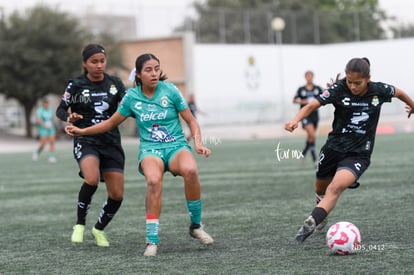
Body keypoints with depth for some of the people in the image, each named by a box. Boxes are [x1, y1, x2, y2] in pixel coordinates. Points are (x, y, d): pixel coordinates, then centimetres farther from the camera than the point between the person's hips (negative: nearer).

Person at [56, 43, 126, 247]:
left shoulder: (115, 83, 5)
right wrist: (69, 117, -16)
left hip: (111, 142, 3)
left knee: (117, 195, -2)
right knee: (92, 179, -32)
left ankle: (99, 229, 26)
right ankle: (80, 225, -11)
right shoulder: (76, 85, -2)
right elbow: (61, 110, 5)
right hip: (85, 140, -3)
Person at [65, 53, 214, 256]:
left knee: (190, 170, -37)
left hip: (176, 146, 0)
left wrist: (198, 144, -10)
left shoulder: (170, 90, -1)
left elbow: (191, 121, 6)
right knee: (154, 180, -37)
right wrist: (82, 131, 15)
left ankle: (196, 226, -15)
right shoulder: (132, 97, 4)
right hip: (150, 150, 0)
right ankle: (152, 241, -31)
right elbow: (112, 122, 19)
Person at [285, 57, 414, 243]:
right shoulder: (339, 89, -14)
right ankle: (322, 217, 51)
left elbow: (398, 92, 12)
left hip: (359, 154, -2)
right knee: (320, 190, 20)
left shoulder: (380, 91, -10)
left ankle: (310, 224, -33)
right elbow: (312, 105, -21)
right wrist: (295, 121, -40)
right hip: (334, 146, 2)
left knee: (336, 187, -28)